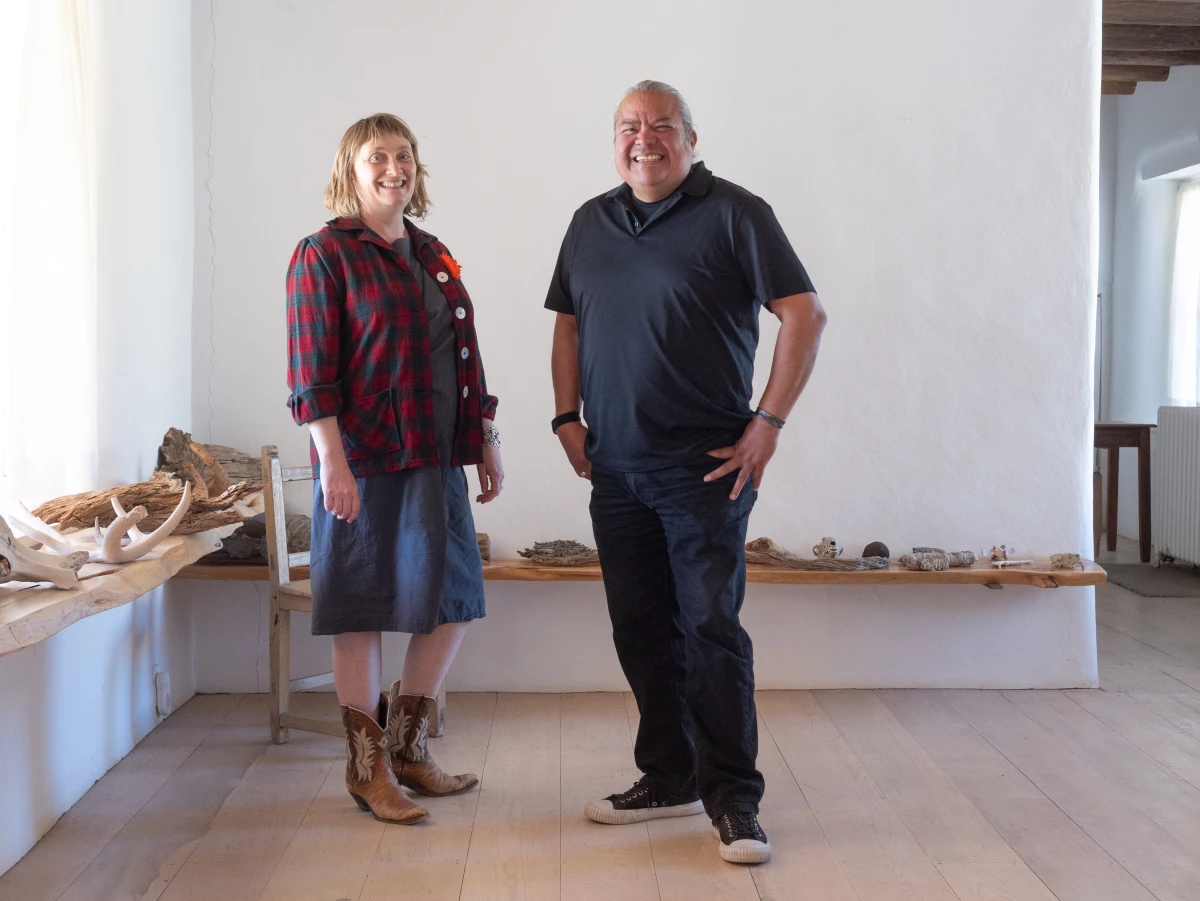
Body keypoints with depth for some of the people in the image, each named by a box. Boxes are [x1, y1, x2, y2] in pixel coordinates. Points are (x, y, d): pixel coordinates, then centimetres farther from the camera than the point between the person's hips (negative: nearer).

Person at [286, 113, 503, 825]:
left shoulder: (434, 256, 15)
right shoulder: (324, 255, -6)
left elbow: (465, 358, 19)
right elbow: (311, 372, -12)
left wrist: (487, 442, 16)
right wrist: (332, 461, -19)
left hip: (437, 458, 7)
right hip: (365, 459, -7)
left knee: (455, 599, 10)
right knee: (363, 609, 2)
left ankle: (408, 748, 26)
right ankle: (367, 767, 16)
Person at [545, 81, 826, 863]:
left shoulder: (733, 213, -4)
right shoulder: (591, 223, 14)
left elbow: (806, 314, -8)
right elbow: (568, 323, 21)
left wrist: (769, 422, -13)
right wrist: (568, 415, 9)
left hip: (703, 466, -6)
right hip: (615, 468, 6)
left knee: (711, 627, -6)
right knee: (643, 630, 11)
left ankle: (733, 799, 4)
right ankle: (670, 779, 25)